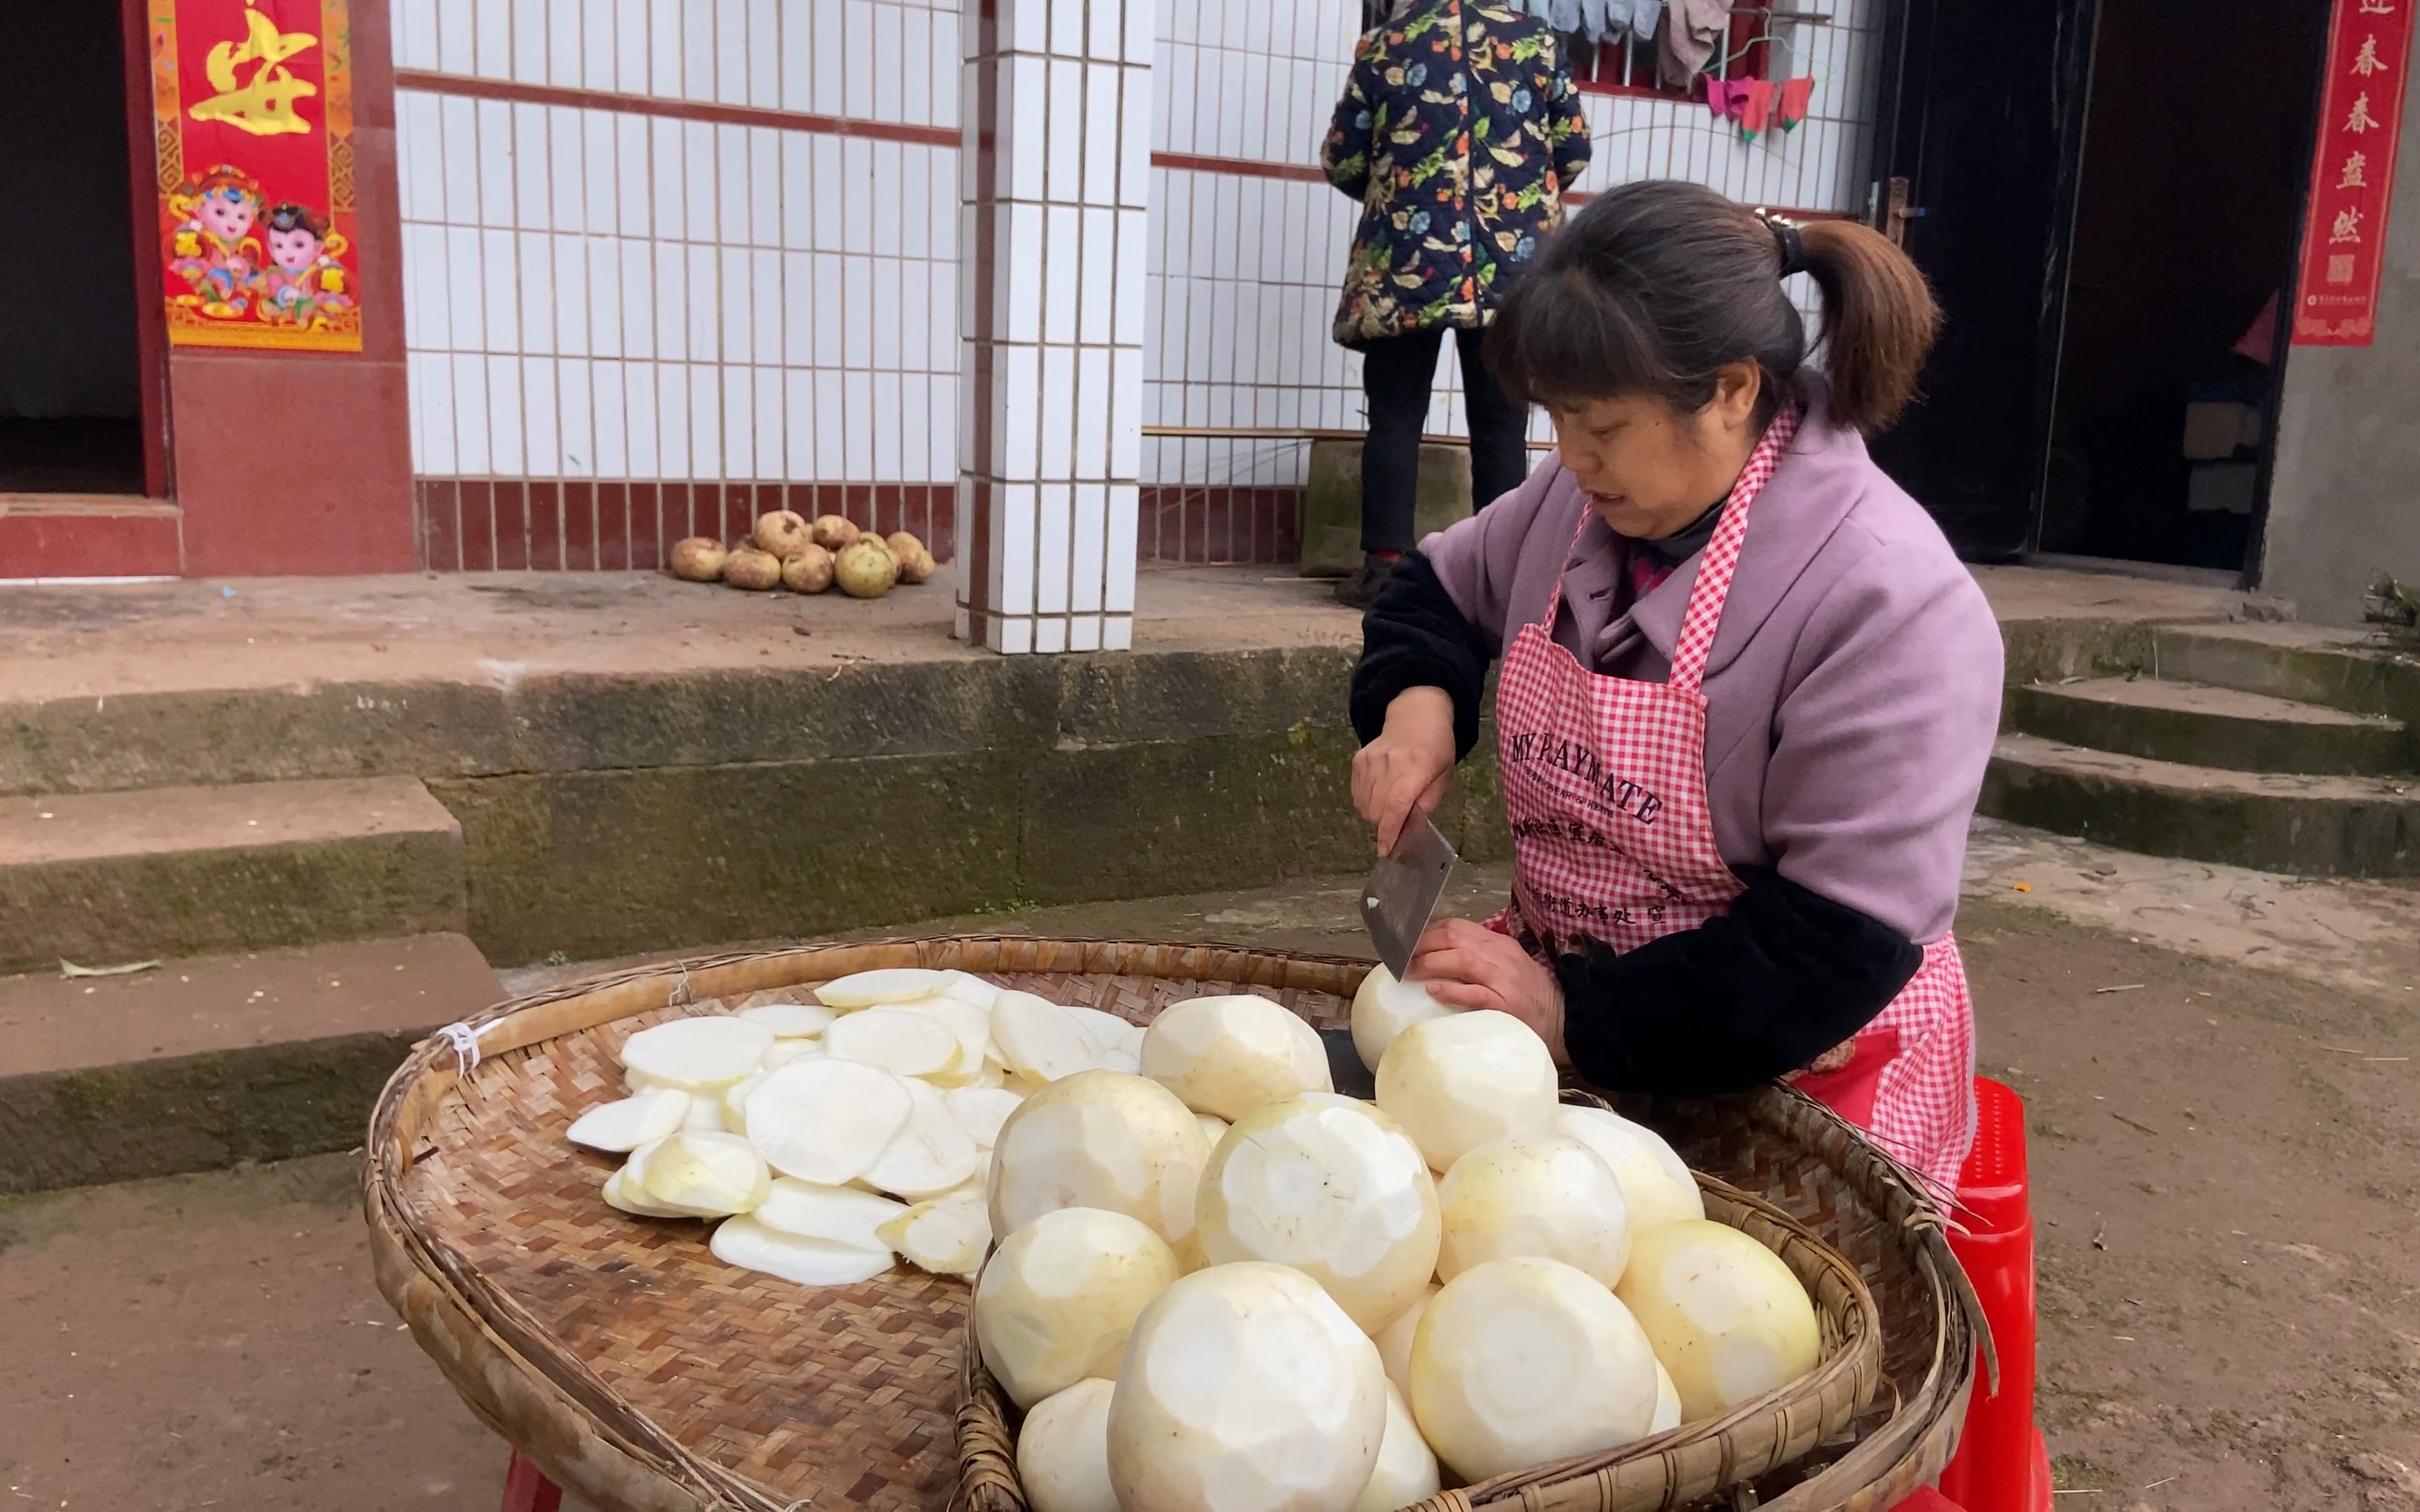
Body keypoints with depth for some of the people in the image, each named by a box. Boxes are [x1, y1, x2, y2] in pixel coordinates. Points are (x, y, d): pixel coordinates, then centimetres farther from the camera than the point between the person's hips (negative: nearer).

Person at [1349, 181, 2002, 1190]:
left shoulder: (1889, 603, -22)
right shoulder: (1578, 501, 0)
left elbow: (1844, 943, -23)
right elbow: (1441, 587, 20)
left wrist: (1577, 1016, -26)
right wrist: (1416, 702, -2)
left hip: (1799, 1082, -6)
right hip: (1560, 997, 6)